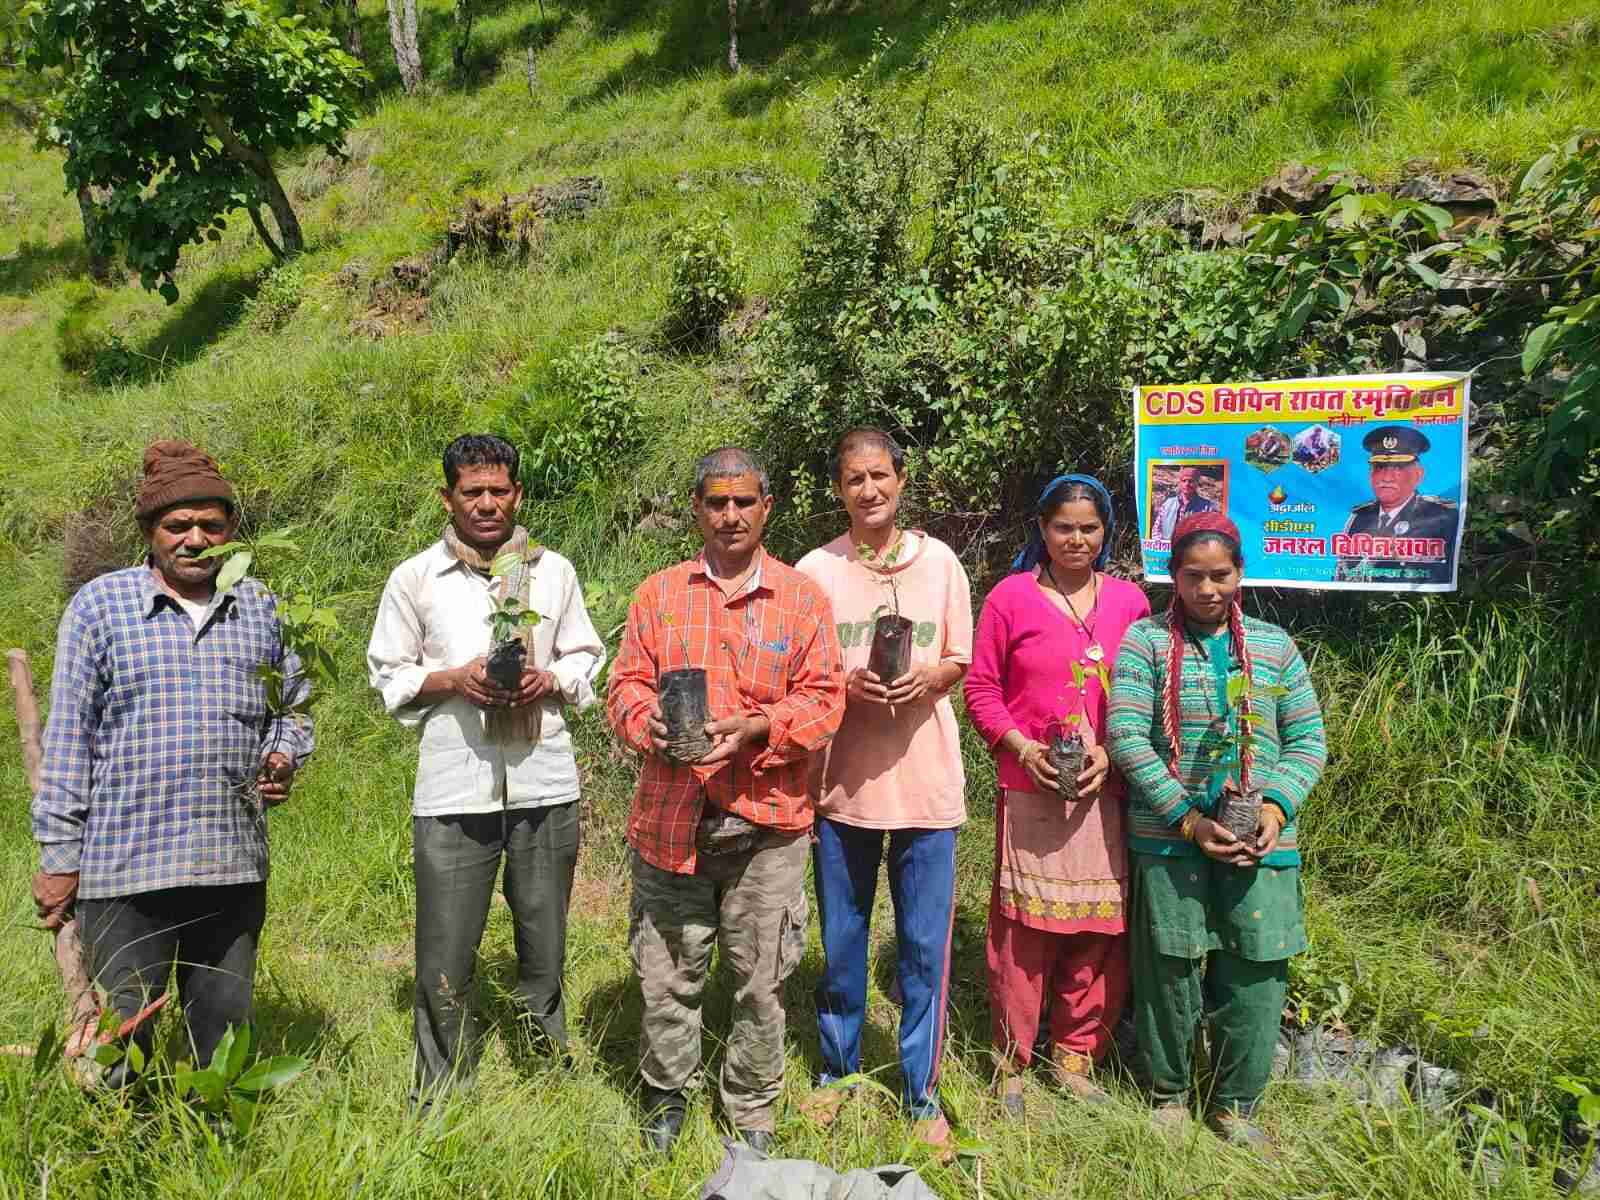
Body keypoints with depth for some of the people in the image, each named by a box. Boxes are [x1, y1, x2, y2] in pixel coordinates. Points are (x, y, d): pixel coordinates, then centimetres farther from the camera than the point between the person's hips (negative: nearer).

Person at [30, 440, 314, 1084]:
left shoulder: (260, 606, 9)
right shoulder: (99, 605, 0)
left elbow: (294, 704, 20)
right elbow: (68, 736, 0)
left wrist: (284, 758, -1)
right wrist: (59, 856, -2)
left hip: (234, 862, 4)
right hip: (123, 864, -3)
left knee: (224, 1028, 14)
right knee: (119, 1037, 5)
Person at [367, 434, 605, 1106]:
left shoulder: (554, 572, 8)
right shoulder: (414, 579, 3)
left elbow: (585, 660, 15)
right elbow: (389, 674, 7)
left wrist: (550, 679, -7)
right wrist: (453, 680, -11)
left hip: (543, 784, 2)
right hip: (453, 791, -1)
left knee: (544, 951, 14)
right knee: (445, 962, 4)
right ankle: (437, 1104, 23)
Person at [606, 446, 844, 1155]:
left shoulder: (803, 599, 4)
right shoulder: (658, 594, 8)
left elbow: (822, 699, -2)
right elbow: (626, 685, 6)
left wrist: (756, 730, -18)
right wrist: (650, 724, -16)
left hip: (766, 822, -1)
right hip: (670, 817, 1)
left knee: (761, 980, 9)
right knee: (667, 972, 12)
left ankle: (753, 1111, 30)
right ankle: (666, 1096, 36)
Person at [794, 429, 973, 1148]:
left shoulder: (940, 563, 2)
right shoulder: (815, 570, -1)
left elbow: (959, 661, 7)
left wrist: (927, 677, -14)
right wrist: (849, 684, -17)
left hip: (926, 783, 0)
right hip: (843, 781, 0)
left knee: (925, 945, 7)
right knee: (841, 941, 14)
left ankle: (921, 1089, 25)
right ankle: (837, 1068, 35)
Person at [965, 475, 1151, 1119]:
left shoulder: (1129, 601, 8)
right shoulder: (1011, 597, 0)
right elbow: (981, 688, 1)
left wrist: (1110, 751, -5)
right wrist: (1020, 746, -13)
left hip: (1104, 791, 3)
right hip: (1030, 791, -3)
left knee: (1099, 926, 8)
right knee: (1025, 926, 2)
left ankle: (1075, 1053, 27)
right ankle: (1012, 1061, 20)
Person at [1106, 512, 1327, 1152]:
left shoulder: (1274, 645, 7)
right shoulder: (1146, 639, -2)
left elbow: (1307, 739, 8)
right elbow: (1126, 737, -10)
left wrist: (1276, 807, -9)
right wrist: (1189, 819, -13)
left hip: (1260, 838, 2)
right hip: (1169, 836, -2)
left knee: (1257, 974, 5)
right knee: (1169, 967, 8)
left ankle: (1235, 1104, 27)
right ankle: (1170, 1091, 30)